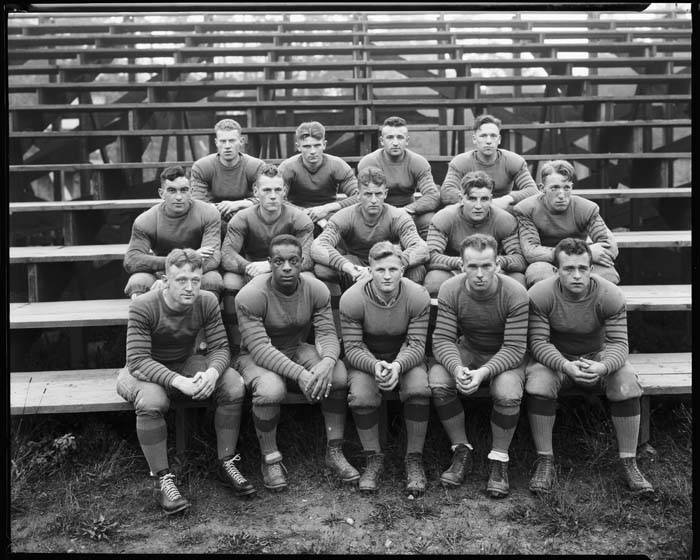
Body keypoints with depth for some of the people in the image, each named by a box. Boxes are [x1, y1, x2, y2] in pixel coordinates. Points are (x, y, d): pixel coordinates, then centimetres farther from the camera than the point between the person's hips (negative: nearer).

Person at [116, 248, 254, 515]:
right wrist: (178, 382, -43)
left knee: (234, 385, -21)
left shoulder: (207, 303, -12)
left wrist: (212, 372, -37)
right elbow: (137, 360, -29)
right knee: (151, 401, -39)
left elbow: (220, 347, -12)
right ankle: (162, 480, -21)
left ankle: (226, 463, -6)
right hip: (143, 371, -4)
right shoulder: (143, 307, -24)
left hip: (186, 364, 4)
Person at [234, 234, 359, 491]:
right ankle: (270, 460, -12)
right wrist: (299, 374, -42)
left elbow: (327, 333, -13)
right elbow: (259, 348, -30)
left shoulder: (317, 290, -10)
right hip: (256, 357, -4)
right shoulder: (250, 296, -23)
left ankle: (334, 452, -9)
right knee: (271, 390, -37)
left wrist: (327, 362, -37)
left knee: (339, 374, -23)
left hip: (298, 350, 4)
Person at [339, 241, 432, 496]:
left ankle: (414, 459, -10)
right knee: (361, 396, -30)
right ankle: (373, 460, -6)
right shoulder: (351, 299, -20)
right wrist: (375, 366, -37)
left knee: (419, 389, -30)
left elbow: (417, 346, -17)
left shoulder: (418, 296, -19)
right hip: (365, 359, 0)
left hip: (405, 357, 1)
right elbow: (353, 348, -16)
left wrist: (397, 366, -38)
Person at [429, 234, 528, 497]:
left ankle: (499, 460, -8)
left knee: (508, 393, -34)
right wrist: (457, 367, -39)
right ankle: (462, 452, -7)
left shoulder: (515, 293, -23)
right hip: (467, 351, 3)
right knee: (438, 381, -28)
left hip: (506, 356, -2)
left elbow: (514, 348, -23)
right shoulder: (450, 290, -15)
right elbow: (442, 339, -17)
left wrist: (483, 372, -40)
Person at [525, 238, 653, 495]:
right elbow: (538, 342, -21)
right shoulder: (539, 295, -20)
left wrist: (603, 367, -42)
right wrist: (566, 366, -40)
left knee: (627, 381, -27)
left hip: (597, 355, 1)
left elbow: (619, 343, -18)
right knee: (537, 381, -32)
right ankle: (545, 461, -17)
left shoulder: (611, 295, -17)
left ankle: (629, 462, -11)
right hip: (555, 357, -1)